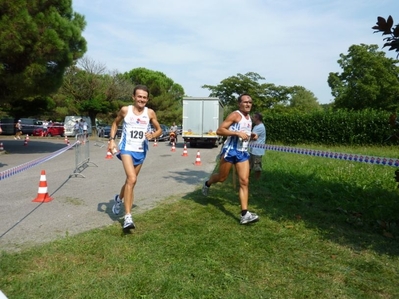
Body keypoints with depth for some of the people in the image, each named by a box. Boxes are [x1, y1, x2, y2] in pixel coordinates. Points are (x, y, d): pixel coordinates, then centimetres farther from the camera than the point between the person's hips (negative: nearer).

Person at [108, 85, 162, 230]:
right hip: (127, 148, -3)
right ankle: (128, 217, -17)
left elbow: (159, 130, 9)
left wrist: (152, 135, -13)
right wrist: (112, 139, 4)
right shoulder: (125, 110, -2)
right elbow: (115, 123, 14)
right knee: (132, 179, -22)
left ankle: (119, 198, 48)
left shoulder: (150, 113, 0)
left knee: (130, 180, 17)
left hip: (141, 151, 4)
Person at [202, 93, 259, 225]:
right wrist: (237, 133, -23)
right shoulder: (235, 115, -8)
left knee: (244, 181, -4)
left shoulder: (249, 118, 16)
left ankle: (244, 214, -6)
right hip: (230, 150, -6)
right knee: (222, 177, 8)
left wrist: (251, 136, 10)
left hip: (243, 152, 6)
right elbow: (219, 131, -16)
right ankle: (207, 184, 43)